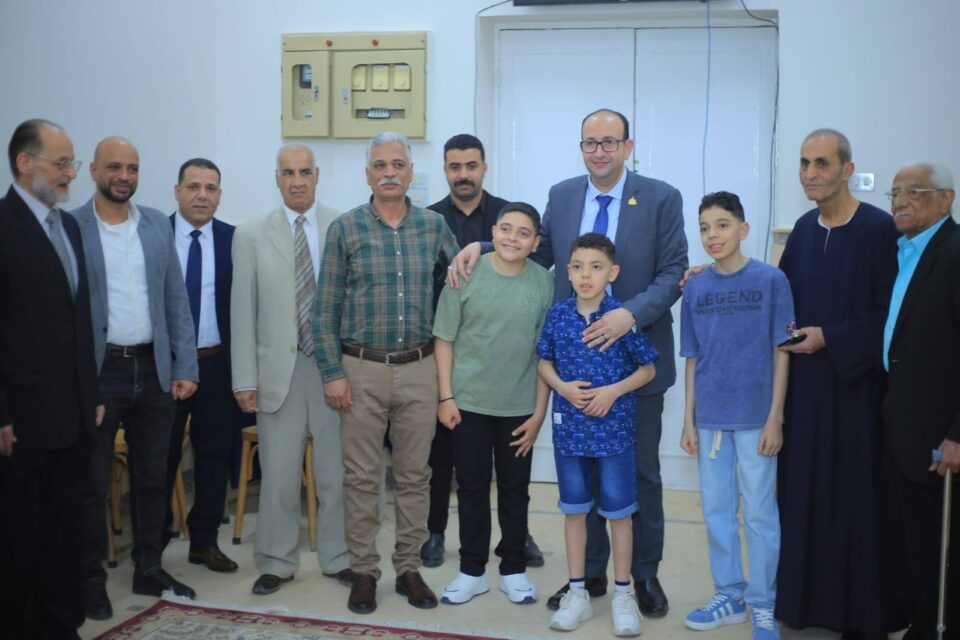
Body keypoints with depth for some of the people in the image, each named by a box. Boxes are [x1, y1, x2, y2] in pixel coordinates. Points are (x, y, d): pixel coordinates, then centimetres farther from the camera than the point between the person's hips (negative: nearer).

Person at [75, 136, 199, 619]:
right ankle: (91, 580, 21)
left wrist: (185, 367, 4)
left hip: (154, 369, 4)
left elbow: (176, 300, 9)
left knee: (152, 478, 14)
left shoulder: (158, 225, 7)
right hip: (97, 372, -4)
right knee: (93, 483, 6)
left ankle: (149, 570, 28)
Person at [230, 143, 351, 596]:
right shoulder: (251, 236, 4)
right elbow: (242, 312, 2)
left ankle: (338, 558, 25)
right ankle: (277, 563, 24)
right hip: (278, 369, 0)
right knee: (278, 474, 8)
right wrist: (245, 379, -2)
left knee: (336, 471, 9)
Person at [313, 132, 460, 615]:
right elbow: (325, 308, -1)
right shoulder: (345, 228, -1)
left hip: (419, 369, 2)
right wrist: (332, 372, -6)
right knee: (361, 477, 5)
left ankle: (409, 569, 22)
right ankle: (364, 571, 18)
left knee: (414, 476, 9)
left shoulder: (434, 225, 4)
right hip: (361, 370, -2)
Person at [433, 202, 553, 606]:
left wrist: (539, 412, -1)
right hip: (469, 402, 0)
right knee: (471, 487, 9)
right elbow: (444, 338, -2)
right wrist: (446, 397, -5)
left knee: (515, 489, 12)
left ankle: (513, 569, 26)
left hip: (519, 407, 1)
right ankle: (472, 571, 22)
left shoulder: (544, 283, -4)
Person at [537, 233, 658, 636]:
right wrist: (562, 387, -10)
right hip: (569, 426, 3)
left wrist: (613, 391, -16)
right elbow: (544, 361, 9)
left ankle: (622, 594, 23)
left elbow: (648, 369, -3)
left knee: (618, 512, 8)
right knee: (574, 509, 12)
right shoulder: (557, 315, -1)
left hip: (614, 428, -2)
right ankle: (577, 592, 25)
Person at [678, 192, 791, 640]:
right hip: (710, 418, 4)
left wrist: (775, 418, -8)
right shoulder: (695, 288, 4)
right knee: (716, 511, 12)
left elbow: (781, 352, -4)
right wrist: (689, 420, 6)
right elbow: (693, 360, 8)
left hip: (754, 417, -3)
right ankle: (729, 595, 27)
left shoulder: (770, 280, -5)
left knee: (759, 513, 4)